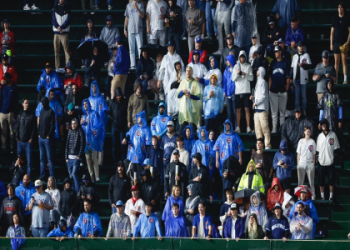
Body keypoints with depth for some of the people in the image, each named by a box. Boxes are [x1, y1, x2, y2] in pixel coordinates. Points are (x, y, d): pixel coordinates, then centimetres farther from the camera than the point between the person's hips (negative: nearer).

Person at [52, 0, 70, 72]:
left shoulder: (67, 9, 6)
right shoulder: (55, 8, 12)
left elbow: (68, 20, -2)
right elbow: (53, 19, 4)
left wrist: (61, 27, -13)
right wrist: (58, 27, -12)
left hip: (64, 32, -3)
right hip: (56, 32, 3)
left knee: (66, 50, -10)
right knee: (56, 51, 1)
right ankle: (57, 67, 4)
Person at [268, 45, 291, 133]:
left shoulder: (285, 63, 3)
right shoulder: (273, 63, 9)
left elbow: (288, 78, 3)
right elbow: (270, 77, 9)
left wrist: (287, 89, -4)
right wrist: (269, 89, 1)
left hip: (283, 92, -1)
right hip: (273, 91, 1)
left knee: (282, 111, 4)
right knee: (274, 112, 1)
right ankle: (274, 129, 3)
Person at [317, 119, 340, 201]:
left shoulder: (333, 135, 0)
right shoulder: (320, 136, 9)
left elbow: (336, 148, 0)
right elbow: (317, 149, 12)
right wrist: (317, 159, 5)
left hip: (331, 162, -3)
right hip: (322, 162, 3)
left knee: (331, 181, 1)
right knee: (321, 181, 4)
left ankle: (331, 196, 9)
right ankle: (322, 197, 12)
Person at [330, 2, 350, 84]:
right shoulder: (335, 19, 7)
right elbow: (332, 32, 9)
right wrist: (331, 44, 3)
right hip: (336, 43, 2)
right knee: (336, 61, 2)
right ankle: (335, 79, 3)